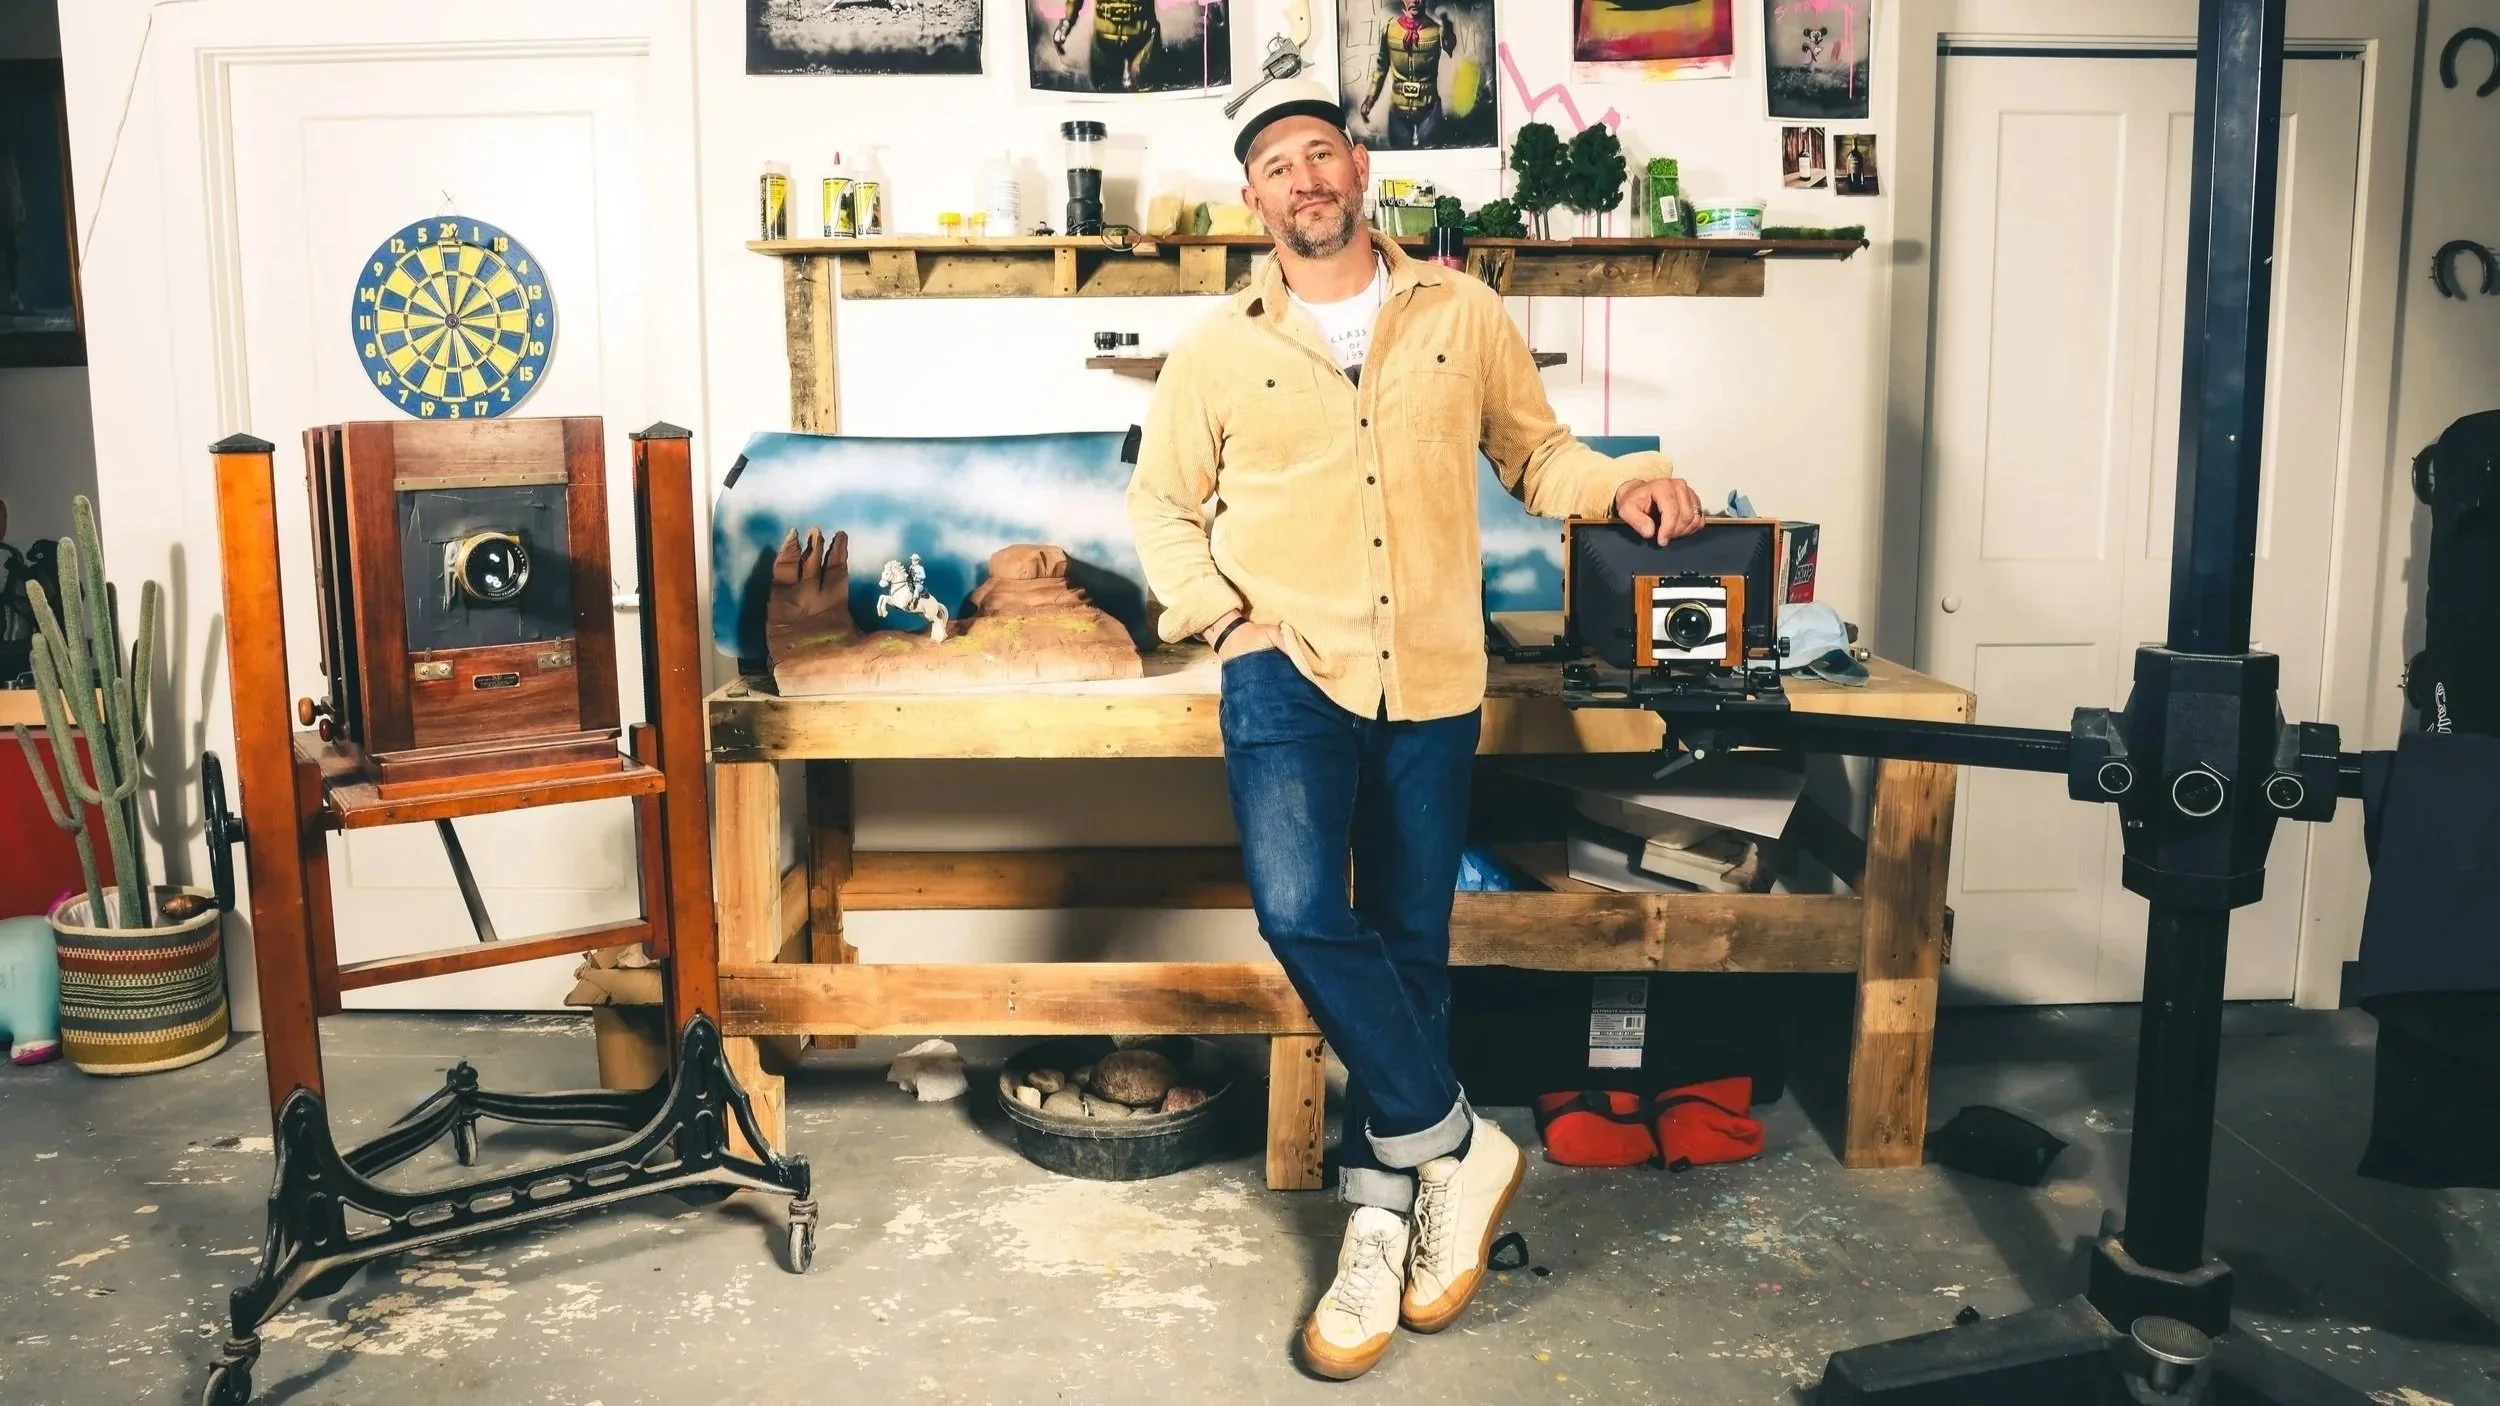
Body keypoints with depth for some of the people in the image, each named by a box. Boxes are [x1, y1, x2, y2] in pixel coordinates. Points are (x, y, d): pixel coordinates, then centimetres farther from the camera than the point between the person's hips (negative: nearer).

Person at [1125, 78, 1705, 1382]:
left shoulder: (1463, 314, 7)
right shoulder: (1217, 350, 5)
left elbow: (1534, 452, 15)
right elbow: (1161, 503, 13)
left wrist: (1623, 483, -4)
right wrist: (1221, 614, -2)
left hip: (1432, 682, 1)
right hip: (1288, 672, -1)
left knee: (1409, 951, 6)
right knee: (1301, 911, -22)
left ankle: (1378, 1225, 21)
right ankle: (1453, 1147, -1)